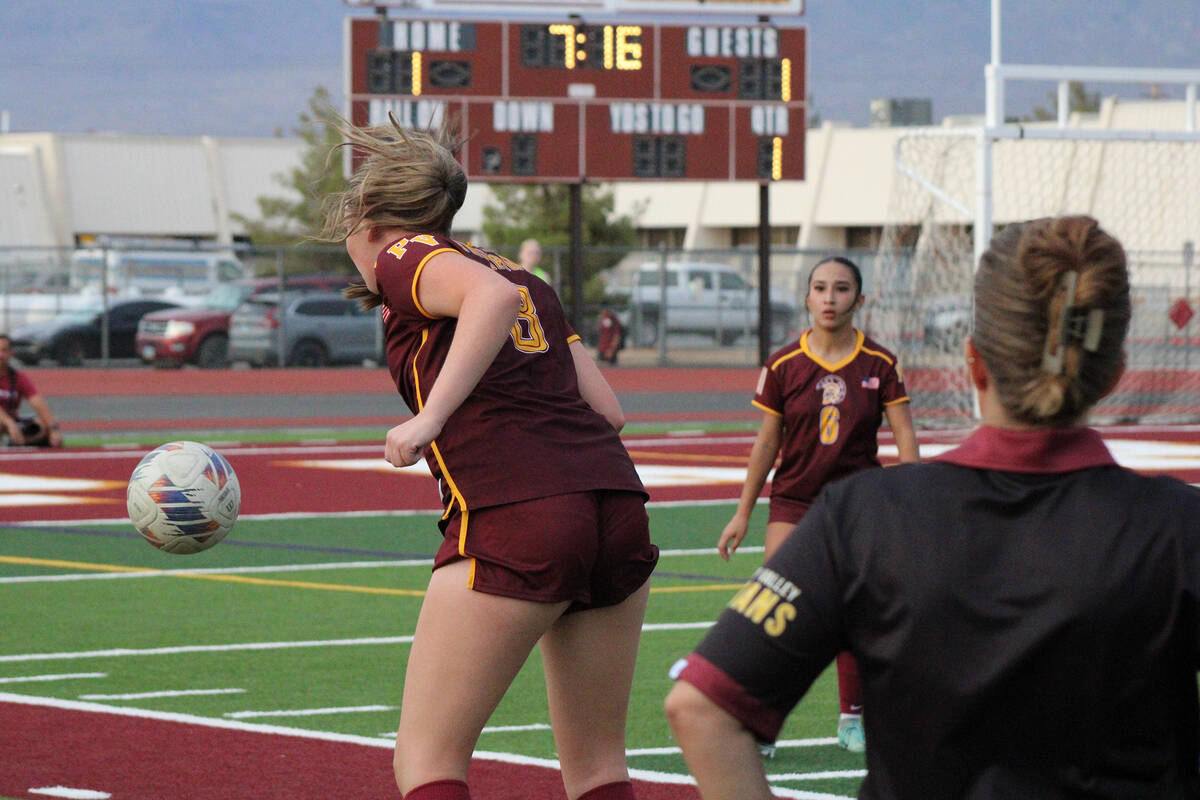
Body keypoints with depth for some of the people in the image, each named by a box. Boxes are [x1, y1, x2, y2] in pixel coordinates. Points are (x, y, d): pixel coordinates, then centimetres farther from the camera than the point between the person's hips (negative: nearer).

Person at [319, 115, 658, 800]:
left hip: (513, 519, -7)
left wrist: (431, 416, -18)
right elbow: (608, 410, 17)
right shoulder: (531, 279, 25)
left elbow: (491, 297, -17)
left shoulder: (404, 260, 7)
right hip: (617, 500, 7)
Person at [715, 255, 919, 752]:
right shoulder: (783, 366, -2)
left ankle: (852, 719, 20)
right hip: (793, 500, 0)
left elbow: (904, 438, -1)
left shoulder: (879, 365, -2)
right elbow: (767, 442, 6)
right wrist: (743, 513, 8)